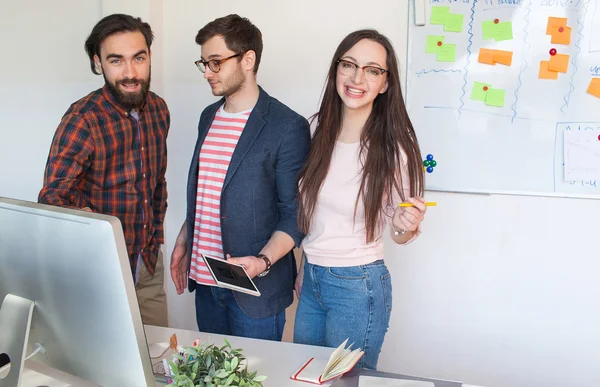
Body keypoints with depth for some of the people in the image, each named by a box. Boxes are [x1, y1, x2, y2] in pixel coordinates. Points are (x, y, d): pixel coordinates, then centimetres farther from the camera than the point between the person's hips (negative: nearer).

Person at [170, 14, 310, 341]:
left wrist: (263, 261, -26)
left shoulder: (288, 127, -13)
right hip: (204, 279, 7)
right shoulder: (209, 117, 10)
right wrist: (183, 240, 15)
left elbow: (294, 215, -13)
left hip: (255, 288, -6)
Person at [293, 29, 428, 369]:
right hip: (311, 279, 6)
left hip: (358, 286, -5)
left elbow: (400, 233, -5)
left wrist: (407, 226, -27)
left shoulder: (393, 148, -15)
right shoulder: (321, 133, -1)